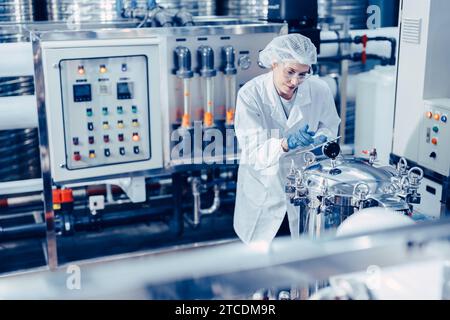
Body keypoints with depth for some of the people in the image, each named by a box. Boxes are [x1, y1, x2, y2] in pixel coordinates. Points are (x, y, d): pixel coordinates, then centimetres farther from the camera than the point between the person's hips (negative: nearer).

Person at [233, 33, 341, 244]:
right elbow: (252, 152, -26)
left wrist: (321, 140, -18)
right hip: (264, 186, -2)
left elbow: (329, 126, 5)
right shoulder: (250, 94, -21)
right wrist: (286, 144, -43)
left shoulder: (319, 90, -14)